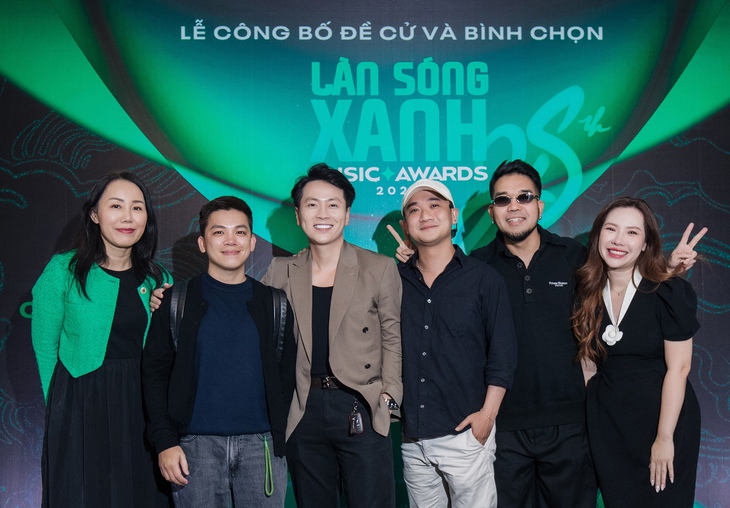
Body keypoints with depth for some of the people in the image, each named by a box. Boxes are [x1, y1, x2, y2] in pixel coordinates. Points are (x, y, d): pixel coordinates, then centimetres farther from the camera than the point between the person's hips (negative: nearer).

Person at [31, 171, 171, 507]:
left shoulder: (157, 279, 4)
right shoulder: (63, 270, -6)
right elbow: (45, 346, -2)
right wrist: (63, 404, -1)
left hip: (141, 407, 3)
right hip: (81, 408, -3)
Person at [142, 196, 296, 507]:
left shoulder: (273, 304, 8)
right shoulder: (177, 302, 4)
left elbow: (287, 374, 9)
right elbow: (155, 374, 2)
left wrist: (277, 434, 0)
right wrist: (164, 441, -7)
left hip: (260, 445, 1)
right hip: (197, 444, -1)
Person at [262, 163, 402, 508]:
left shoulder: (380, 268, 1)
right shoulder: (281, 271, 7)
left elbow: (393, 337, 2)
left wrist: (388, 396, -9)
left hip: (361, 411, -2)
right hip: (304, 411, 3)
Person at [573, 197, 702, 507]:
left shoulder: (670, 292, -13)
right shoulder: (587, 291, -1)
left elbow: (678, 368, -14)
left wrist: (665, 437, -15)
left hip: (663, 416, -3)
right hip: (605, 421, 4)